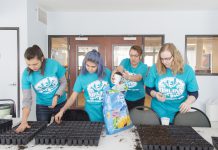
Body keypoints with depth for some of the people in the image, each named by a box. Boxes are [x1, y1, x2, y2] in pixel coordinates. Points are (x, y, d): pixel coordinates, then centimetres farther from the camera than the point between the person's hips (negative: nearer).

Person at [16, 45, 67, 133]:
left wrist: (57, 96, -22)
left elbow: (63, 83, -7)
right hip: (42, 106, 1)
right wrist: (24, 121, -24)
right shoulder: (26, 74, -17)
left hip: (61, 103, 0)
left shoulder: (54, 65, -21)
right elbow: (27, 99, -17)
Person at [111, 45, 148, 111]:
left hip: (138, 99, -1)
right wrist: (114, 73, -51)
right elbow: (119, 68, -27)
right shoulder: (125, 61, -5)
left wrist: (128, 77, -55)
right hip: (125, 97, 2)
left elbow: (138, 78, -32)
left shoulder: (143, 66, -12)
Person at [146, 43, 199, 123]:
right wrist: (155, 94, -22)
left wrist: (188, 102, -22)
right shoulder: (155, 68, -10)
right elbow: (148, 89, -1)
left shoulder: (187, 70, -7)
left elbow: (194, 93, -3)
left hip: (180, 112, 1)